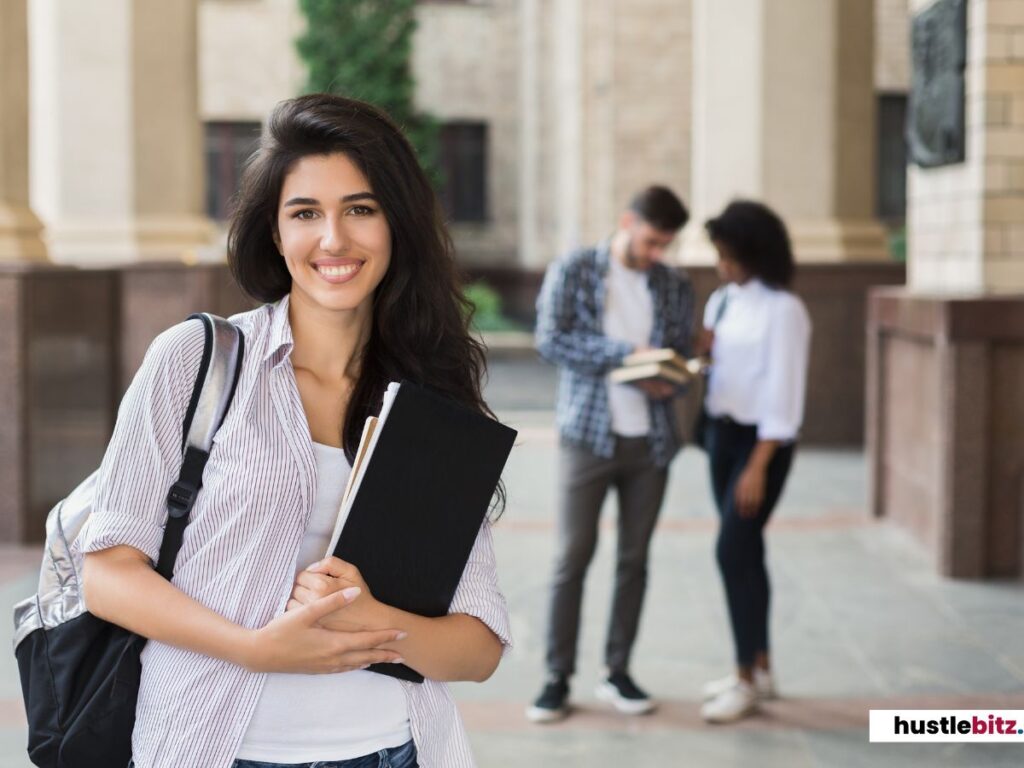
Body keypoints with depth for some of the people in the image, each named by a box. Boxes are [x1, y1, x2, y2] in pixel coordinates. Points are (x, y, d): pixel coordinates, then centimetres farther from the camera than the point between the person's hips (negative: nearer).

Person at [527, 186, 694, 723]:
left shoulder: (674, 287, 9)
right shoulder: (572, 272, -1)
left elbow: (682, 354, 11)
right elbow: (550, 338, -12)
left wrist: (667, 381, -13)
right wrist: (626, 352, -20)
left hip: (651, 439, 3)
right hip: (588, 434, -3)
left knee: (634, 558, 8)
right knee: (573, 556, -2)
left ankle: (618, 673, 19)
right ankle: (558, 678, 7)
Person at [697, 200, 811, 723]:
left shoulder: (782, 310, -14)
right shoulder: (721, 302, 9)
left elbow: (783, 394, -16)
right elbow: (702, 361, 10)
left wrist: (758, 467, -19)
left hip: (762, 439, -7)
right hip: (721, 432, 7)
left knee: (734, 549, -10)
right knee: (744, 551, 12)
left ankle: (747, 680, 1)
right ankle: (760, 669, 23)